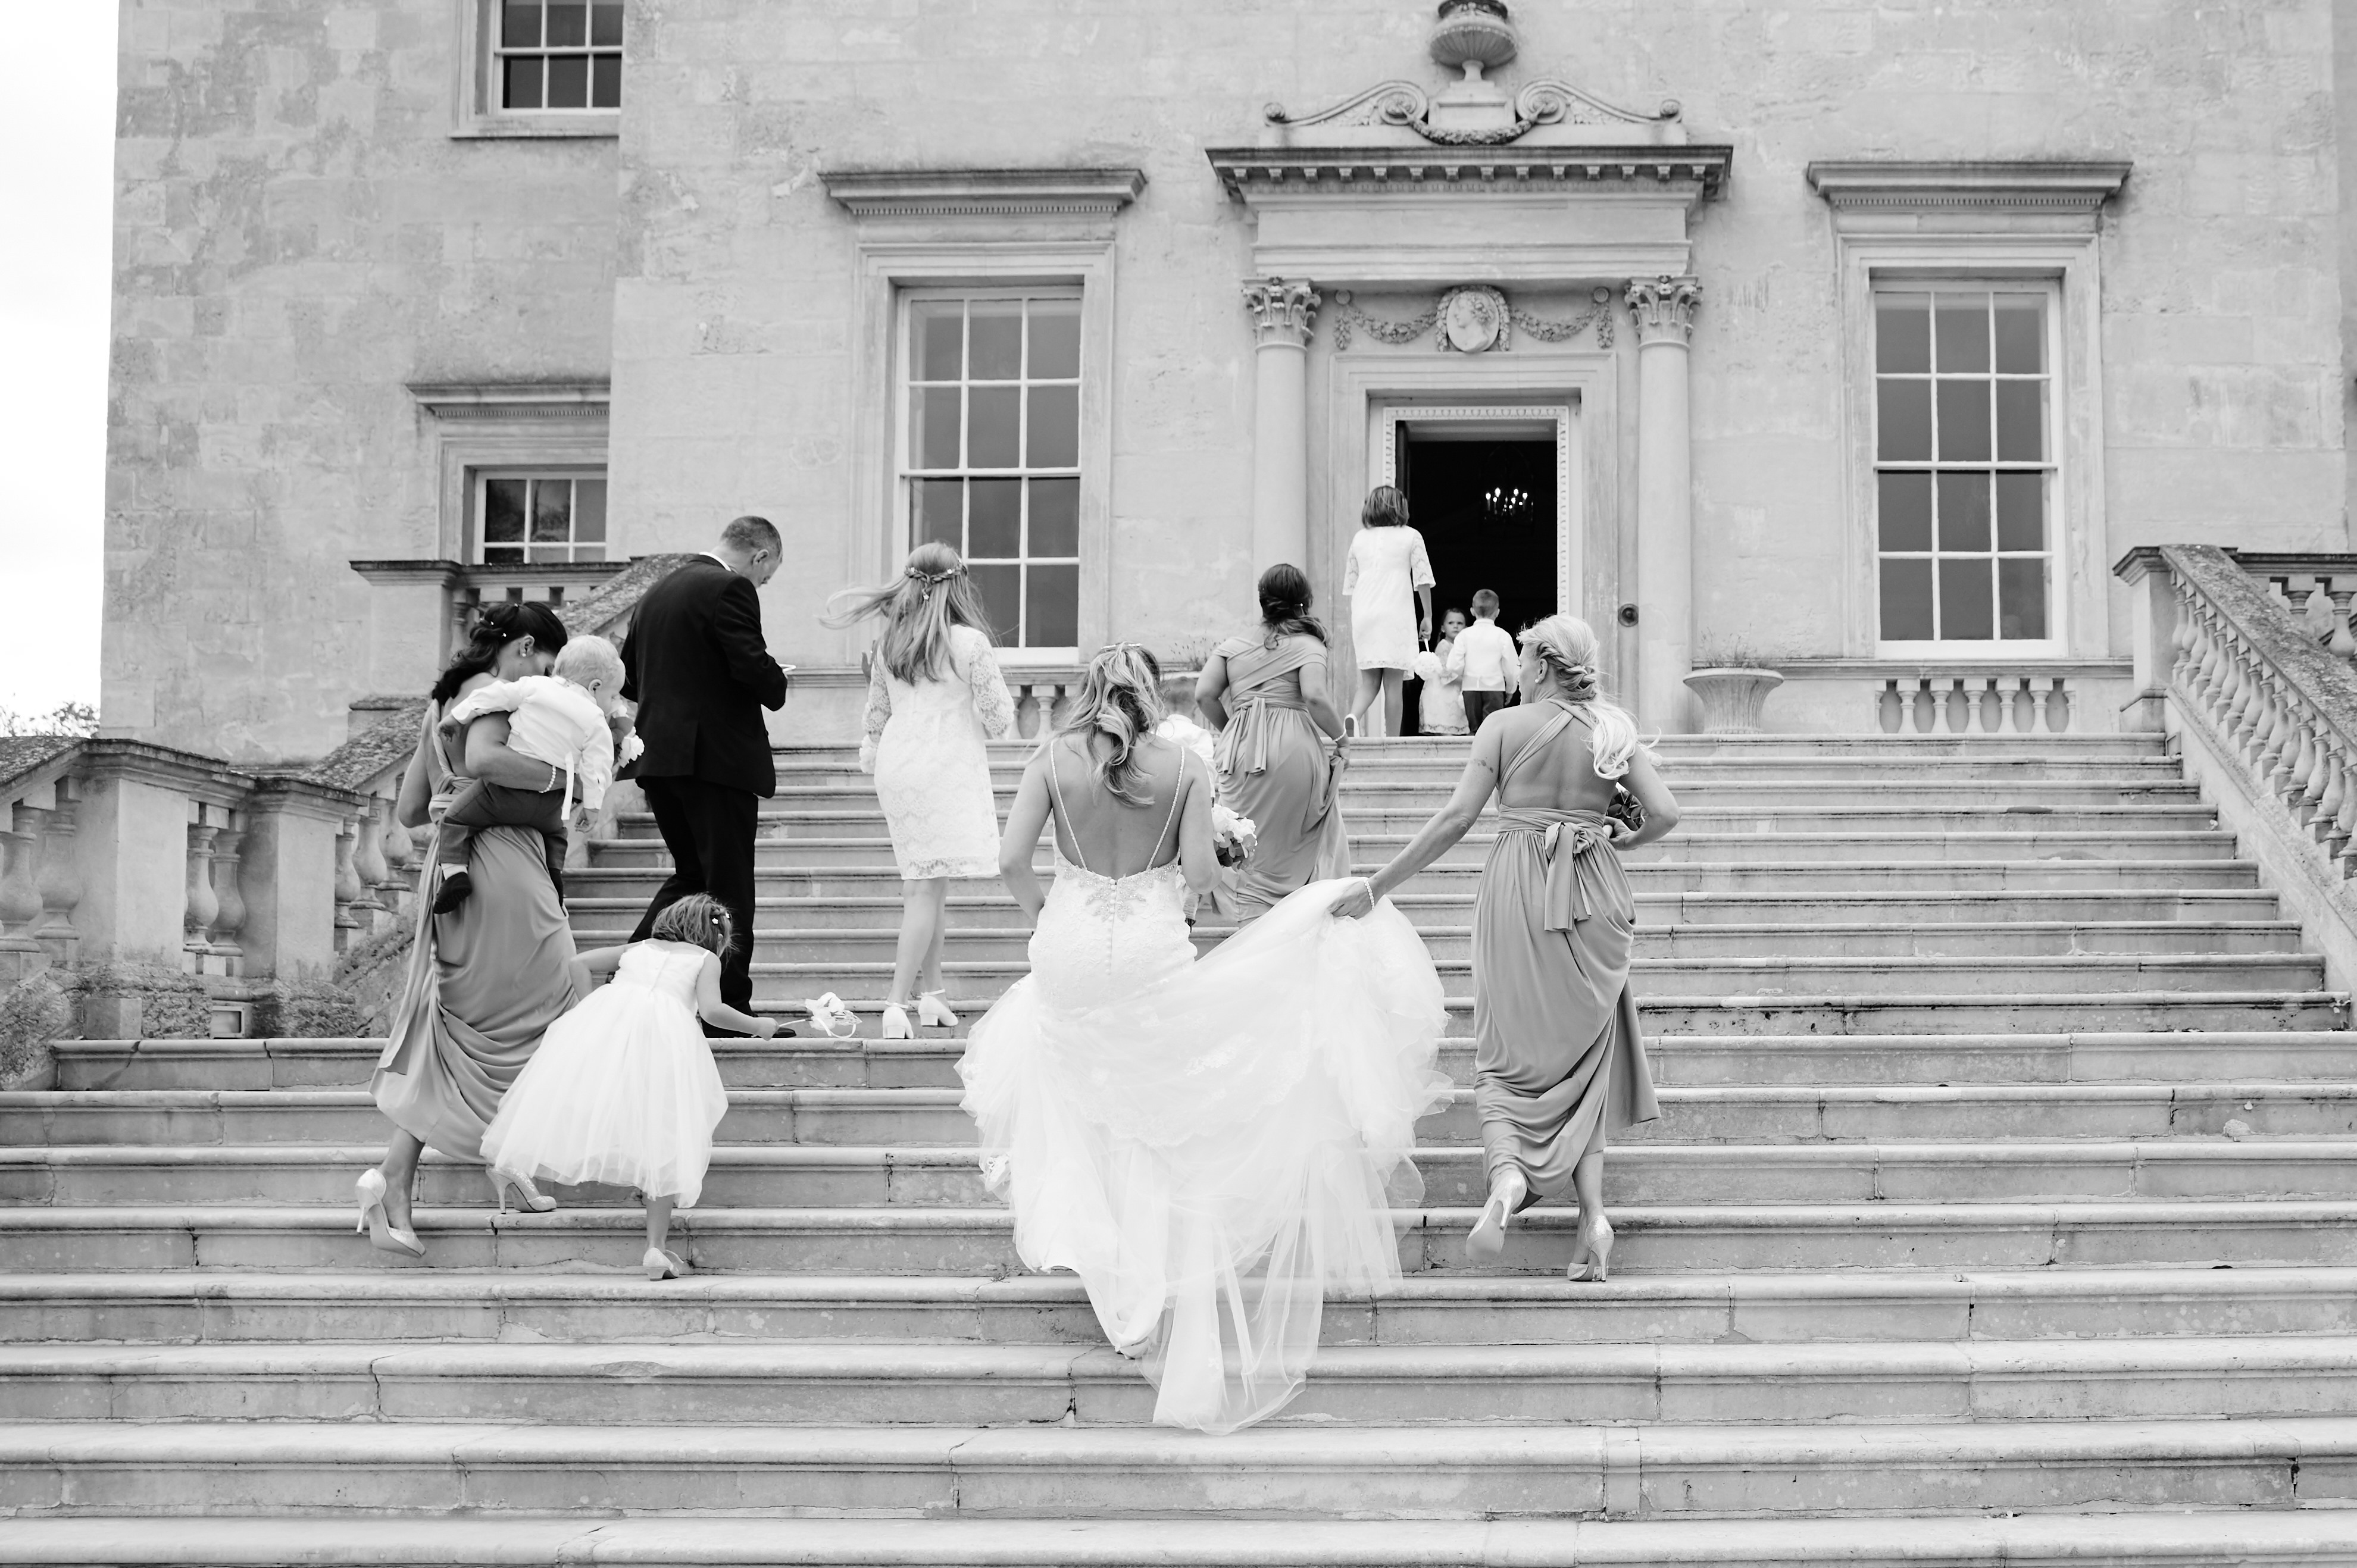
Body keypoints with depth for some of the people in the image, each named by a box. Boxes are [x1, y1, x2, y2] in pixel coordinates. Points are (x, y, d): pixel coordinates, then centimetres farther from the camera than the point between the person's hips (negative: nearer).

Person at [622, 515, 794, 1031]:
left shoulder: (658, 592, 15)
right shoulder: (731, 589, -11)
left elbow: (628, 677, 18)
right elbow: (754, 669, -20)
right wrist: (777, 689, 0)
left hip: (658, 757, 8)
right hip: (718, 757, -8)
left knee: (690, 873, 19)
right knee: (729, 887, 0)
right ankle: (729, 1004, 3)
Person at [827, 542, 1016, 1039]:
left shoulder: (890, 643, 6)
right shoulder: (968, 643, -11)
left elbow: (875, 713, 17)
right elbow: (999, 719, -7)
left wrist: (870, 757, 32)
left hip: (896, 769, 6)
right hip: (946, 770, -6)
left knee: (927, 884, 15)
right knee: (927, 890, -5)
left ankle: (931, 993, 19)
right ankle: (897, 1004, -11)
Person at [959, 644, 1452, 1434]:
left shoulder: (1054, 758, -3)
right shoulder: (1183, 764, -4)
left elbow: (1011, 860, -8)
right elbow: (1200, 872, -11)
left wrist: (1042, 910, 11)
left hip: (1070, 952, 1)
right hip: (1153, 956, -1)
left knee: (1084, 1104, 21)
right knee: (1166, 1122, 14)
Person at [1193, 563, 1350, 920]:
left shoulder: (1233, 645, 10)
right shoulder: (1307, 644, -1)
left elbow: (1204, 695, 1)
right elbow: (1315, 696, -16)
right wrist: (1339, 735, -2)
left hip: (1241, 751, 3)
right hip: (1294, 750, -3)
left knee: (1252, 847, 9)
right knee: (1294, 843, 15)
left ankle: (1253, 916, 3)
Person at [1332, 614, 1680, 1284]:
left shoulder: (1504, 726, -3)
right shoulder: (1614, 730, 4)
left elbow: (1455, 819, -7)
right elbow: (1665, 813, -3)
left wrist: (1376, 887, -3)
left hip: (1519, 892, -2)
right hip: (1594, 899, 2)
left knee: (1507, 1056, 5)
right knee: (1584, 1055, 14)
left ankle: (1507, 1172, -24)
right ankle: (1592, 1209, 2)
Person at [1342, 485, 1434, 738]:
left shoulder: (1359, 538, 13)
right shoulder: (1410, 537, 4)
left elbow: (1350, 584, 15)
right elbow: (1422, 581, 1)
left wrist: (1352, 628, 20)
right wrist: (1428, 617, 10)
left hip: (1363, 615, 3)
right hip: (1396, 615, -3)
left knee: (1369, 682, 8)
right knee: (1393, 683, -2)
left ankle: (1353, 717, -20)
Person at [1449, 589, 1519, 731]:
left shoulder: (1464, 635, -1)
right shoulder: (1502, 636, -4)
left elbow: (1454, 666, -7)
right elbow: (1512, 668, -2)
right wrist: (1510, 689, 15)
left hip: (1470, 688, 2)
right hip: (1495, 689, -2)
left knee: (1474, 729, 10)